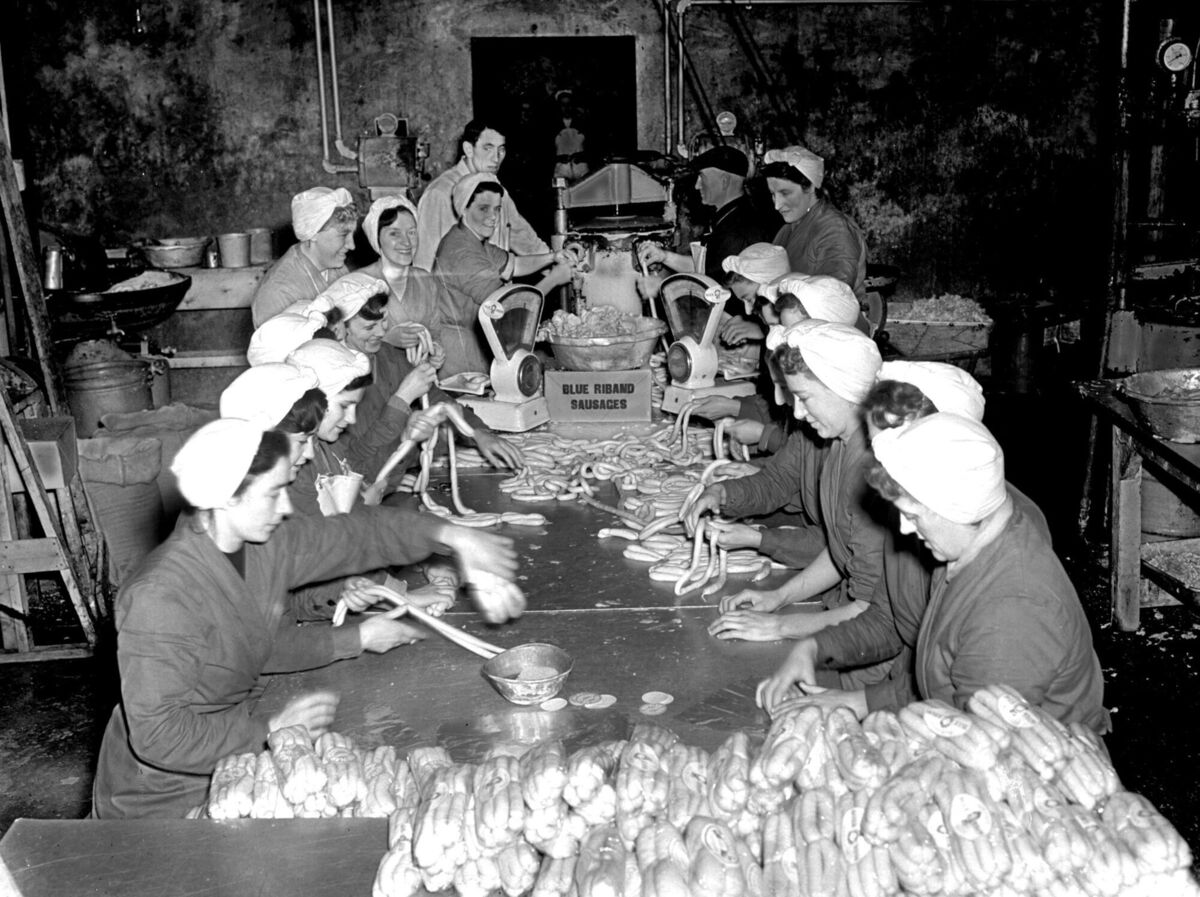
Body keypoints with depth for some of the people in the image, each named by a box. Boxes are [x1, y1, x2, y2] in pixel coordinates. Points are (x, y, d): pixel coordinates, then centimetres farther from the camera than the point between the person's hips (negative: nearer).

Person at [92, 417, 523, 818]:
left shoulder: (267, 543, -7)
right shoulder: (160, 599, -29)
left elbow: (360, 534, 4)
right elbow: (157, 736, -27)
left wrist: (451, 535, -7)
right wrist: (272, 728, -23)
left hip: (237, 747, 7)